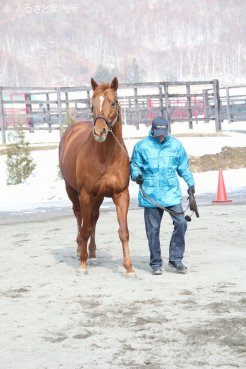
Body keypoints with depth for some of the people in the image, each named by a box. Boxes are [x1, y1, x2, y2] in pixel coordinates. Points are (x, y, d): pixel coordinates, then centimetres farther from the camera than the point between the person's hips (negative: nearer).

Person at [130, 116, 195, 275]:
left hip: (172, 192, 1)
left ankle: (175, 261, 6)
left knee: (181, 223, -8)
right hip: (151, 194, -1)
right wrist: (137, 175, -14)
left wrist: (190, 183, 12)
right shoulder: (142, 146, 0)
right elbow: (134, 165, 6)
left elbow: (183, 167, 15)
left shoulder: (176, 145, 5)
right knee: (153, 229, 3)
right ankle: (156, 264, 16)